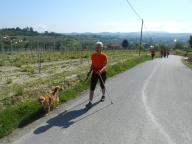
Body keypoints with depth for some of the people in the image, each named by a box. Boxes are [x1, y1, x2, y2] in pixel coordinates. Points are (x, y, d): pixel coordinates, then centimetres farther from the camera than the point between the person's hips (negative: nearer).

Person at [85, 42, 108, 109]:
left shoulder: (104, 56, -14)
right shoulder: (93, 55, -1)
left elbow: (105, 66, -19)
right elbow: (92, 64, 9)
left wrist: (101, 70, -38)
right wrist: (90, 71, -1)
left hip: (102, 73, -3)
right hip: (94, 73, 3)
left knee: (102, 86, 17)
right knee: (92, 87, -5)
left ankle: (103, 96, 47)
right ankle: (90, 102, -1)